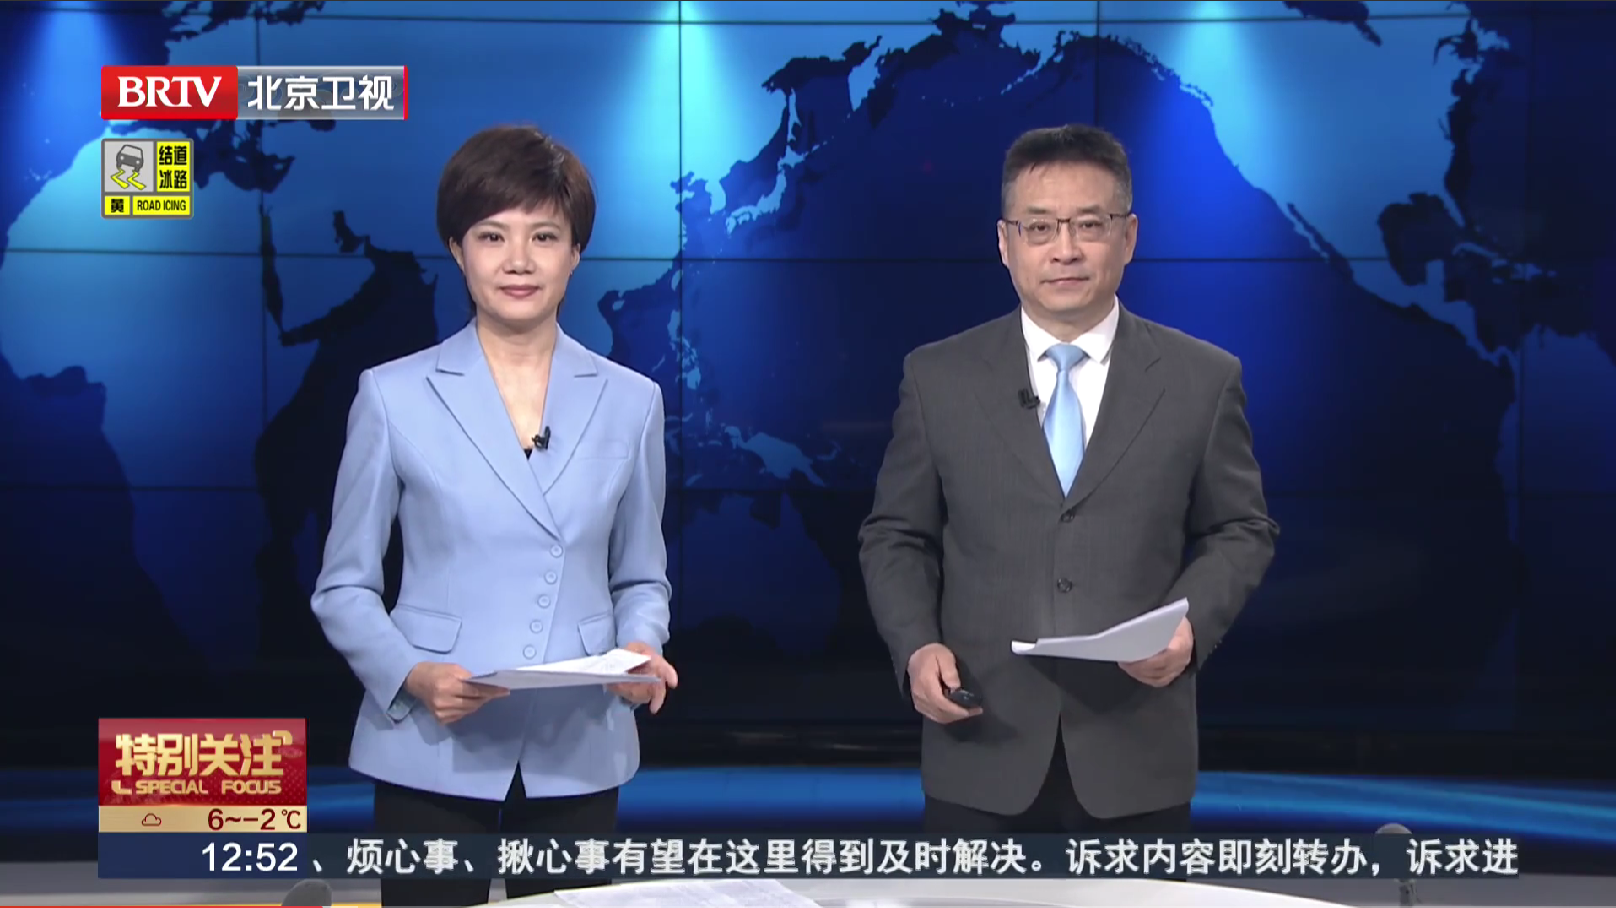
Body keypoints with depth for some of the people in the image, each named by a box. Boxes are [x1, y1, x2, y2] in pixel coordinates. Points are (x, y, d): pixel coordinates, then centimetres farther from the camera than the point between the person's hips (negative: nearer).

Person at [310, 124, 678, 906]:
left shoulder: (629, 402, 6)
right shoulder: (395, 396, 0)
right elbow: (344, 587, 3)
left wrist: (641, 651, -8)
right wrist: (412, 676, -15)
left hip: (577, 756, 2)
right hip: (432, 758, -2)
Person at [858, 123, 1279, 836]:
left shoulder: (1203, 380, 3)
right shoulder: (937, 378, 4)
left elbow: (1242, 531, 8)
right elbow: (894, 537, 8)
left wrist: (1192, 623, -10)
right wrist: (916, 646, -8)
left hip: (1137, 758, 0)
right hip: (983, 747, 0)